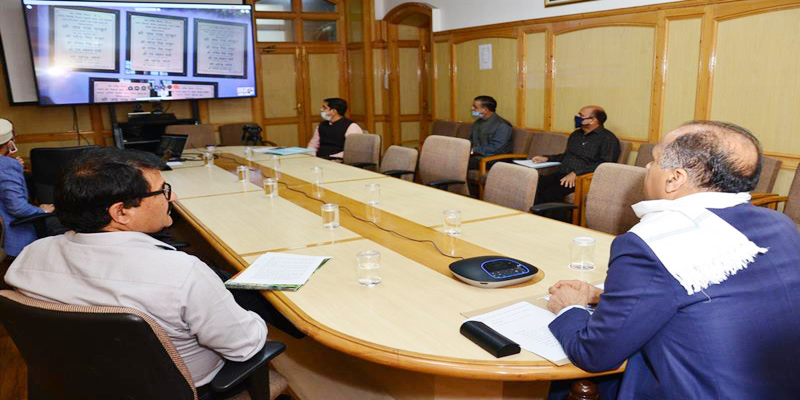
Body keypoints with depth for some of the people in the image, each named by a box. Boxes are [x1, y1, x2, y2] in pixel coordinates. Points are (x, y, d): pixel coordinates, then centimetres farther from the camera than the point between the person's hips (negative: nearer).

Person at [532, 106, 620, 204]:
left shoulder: (608, 138, 0)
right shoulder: (576, 134, 25)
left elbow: (605, 164, -13)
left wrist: (576, 173, -21)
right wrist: (547, 158, 20)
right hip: (561, 174, 7)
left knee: (550, 193, -34)